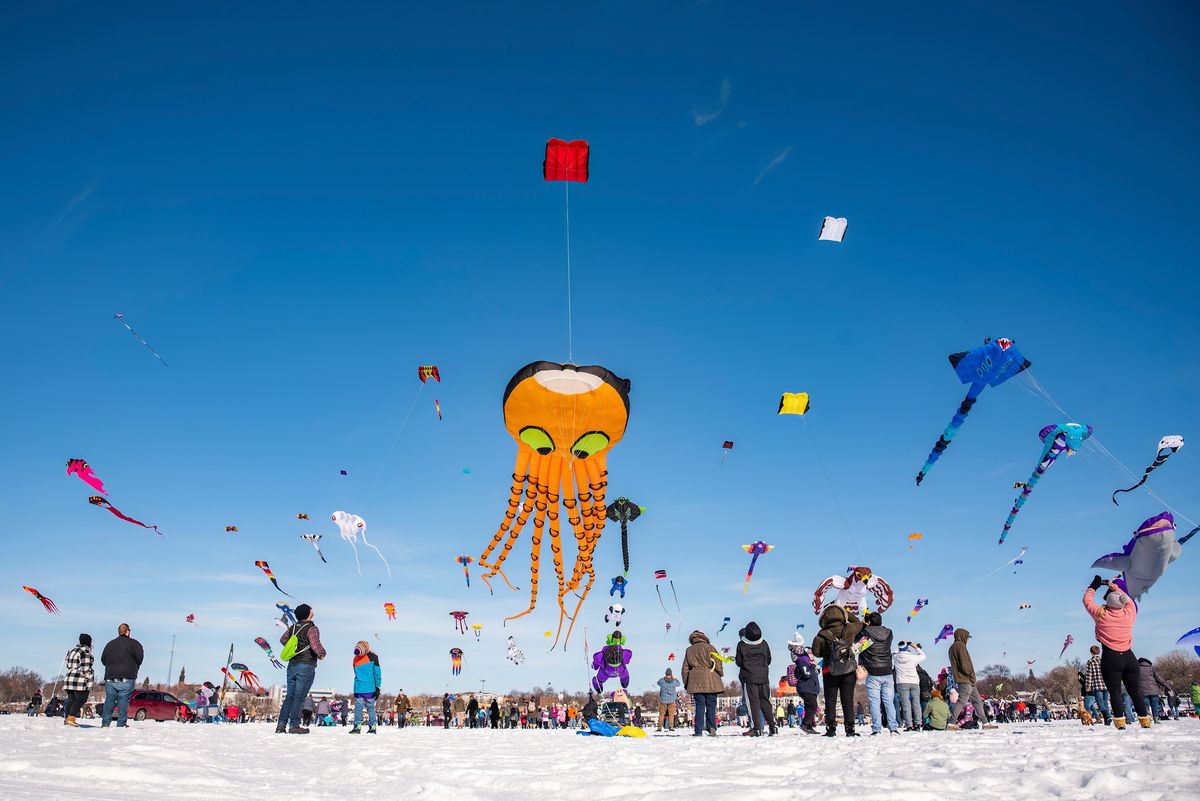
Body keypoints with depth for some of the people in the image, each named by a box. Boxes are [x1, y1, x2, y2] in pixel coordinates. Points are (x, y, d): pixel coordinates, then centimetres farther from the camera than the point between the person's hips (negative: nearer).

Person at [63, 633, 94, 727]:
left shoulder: (71, 651, 17)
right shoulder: (85, 651, -11)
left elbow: (68, 666, 19)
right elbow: (85, 668, -14)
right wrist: (90, 679, -6)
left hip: (68, 679, 9)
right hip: (81, 681, -9)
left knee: (71, 700, 12)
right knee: (81, 699, -7)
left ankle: (66, 719, 12)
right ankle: (71, 718, -15)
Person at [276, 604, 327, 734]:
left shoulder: (292, 628, 11)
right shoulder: (312, 629, -12)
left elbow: (282, 640, 27)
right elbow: (316, 645, -25)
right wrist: (322, 654, -5)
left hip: (292, 665, 7)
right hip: (306, 666, -7)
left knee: (290, 696, 12)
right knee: (299, 697, -4)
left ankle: (281, 725, 9)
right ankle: (294, 726, -4)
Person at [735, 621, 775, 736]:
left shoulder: (741, 644, -6)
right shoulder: (764, 643, 3)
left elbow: (739, 662, -3)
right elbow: (769, 660, 11)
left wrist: (735, 659, 19)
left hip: (749, 678, -3)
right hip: (763, 677, 3)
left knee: (753, 702, -1)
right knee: (765, 702, 10)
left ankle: (756, 728, -5)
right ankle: (772, 726, 6)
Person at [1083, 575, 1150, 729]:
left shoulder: (1101, 615, -5)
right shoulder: (1130, 613, 1)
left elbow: (1087, 599, 10)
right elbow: (1128, 599, 23)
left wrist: (1094, 585, 22)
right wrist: (1113, 586, 31)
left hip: (1110, 658, -3)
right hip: (1129, 657, 3)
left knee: (1115, 692, -1)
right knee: (1136, 692, 12)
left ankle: (1120, 723, -8)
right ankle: (1145, 722, 13)